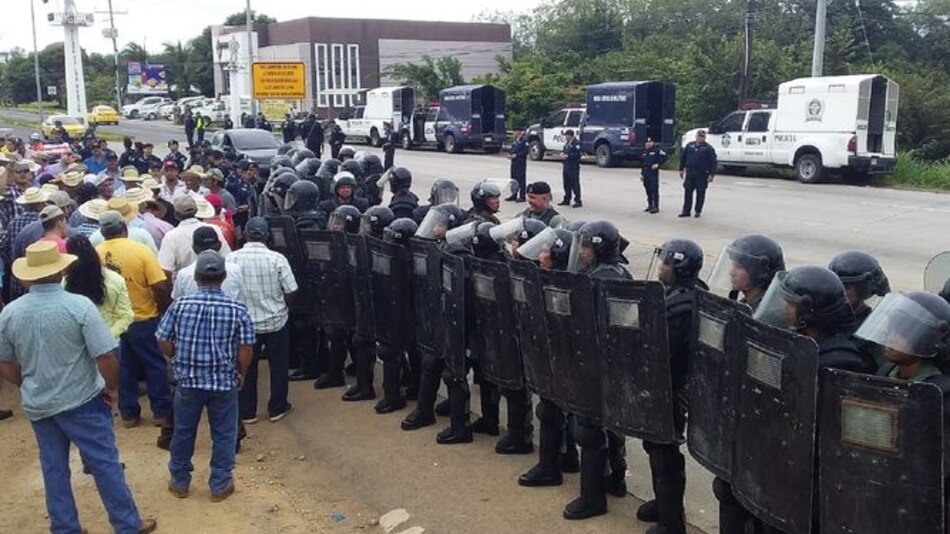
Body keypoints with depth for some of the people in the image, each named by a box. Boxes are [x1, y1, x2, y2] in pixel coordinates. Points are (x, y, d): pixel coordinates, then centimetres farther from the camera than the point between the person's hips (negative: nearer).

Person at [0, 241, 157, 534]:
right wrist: (111, 387, -4)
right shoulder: (79, 305, -18)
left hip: (37, 405, 4)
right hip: (82, 401, -4)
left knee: (53, 468, 16)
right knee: (105, 463, 6)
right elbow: (107, 357, -20)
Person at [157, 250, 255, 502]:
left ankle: (179, 482, 32)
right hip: (224, 382, -1)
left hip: (188, 381, 2)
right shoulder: (237, 309, -11)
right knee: (224, 435, 13)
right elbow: (246, 350, -10)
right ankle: (220, 486, 22)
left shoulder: (180, 305, -8)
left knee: (183, 432, 18)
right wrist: (241, 375, 7)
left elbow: (164, 342, -1)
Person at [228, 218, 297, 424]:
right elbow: (291, 291, -11)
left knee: (246, 367, 14)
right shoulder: (277, 259, -13)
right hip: (275, 322, -1)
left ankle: (247, 412, 22)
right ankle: (277, 409, 24)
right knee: (278, 366, 14)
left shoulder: (232, 259, -10)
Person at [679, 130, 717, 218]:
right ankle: (686, 210, 11)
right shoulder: (690, 145, 10)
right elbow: (683, 157, 16)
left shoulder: (708, 148, -3)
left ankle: (698, 211, 12)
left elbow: (713, 162, -7)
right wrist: (681, 169, 11)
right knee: (687, 192, 4)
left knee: (700, 193, 3)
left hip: (702, 175, -3)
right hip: (689, 173, 3)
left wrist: (711, 174, -14)